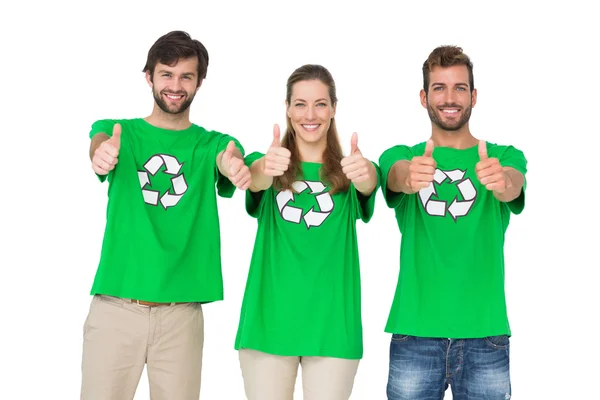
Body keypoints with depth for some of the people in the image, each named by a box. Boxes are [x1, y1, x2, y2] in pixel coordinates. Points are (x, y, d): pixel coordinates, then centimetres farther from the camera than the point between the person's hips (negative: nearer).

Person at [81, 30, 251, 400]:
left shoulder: (211, 143, 8)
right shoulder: (117, 132, 6)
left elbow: (228, 158, -14)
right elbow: (99, 143, -16)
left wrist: (234, 166, -40)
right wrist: (102, 152, -42)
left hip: (181, 311, 1)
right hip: (115, 306, -1)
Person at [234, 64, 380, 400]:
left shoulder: (345, 171, 4)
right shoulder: (268, 165, 4)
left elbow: (369, 183, -18)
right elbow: (253, 179, -19)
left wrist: (366, 174, -43)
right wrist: (265, 168, -43)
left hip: (332, 323, 0)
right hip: (270, 319, 0)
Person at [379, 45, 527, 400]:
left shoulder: (504, 157, 6)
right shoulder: (401, 156, 7)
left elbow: (514, 185, -16)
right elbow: (397, 177, -16)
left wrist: (501, 181, -41)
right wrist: (411, 177, -40)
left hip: (485, 333, 0)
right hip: (415, 333, 0)